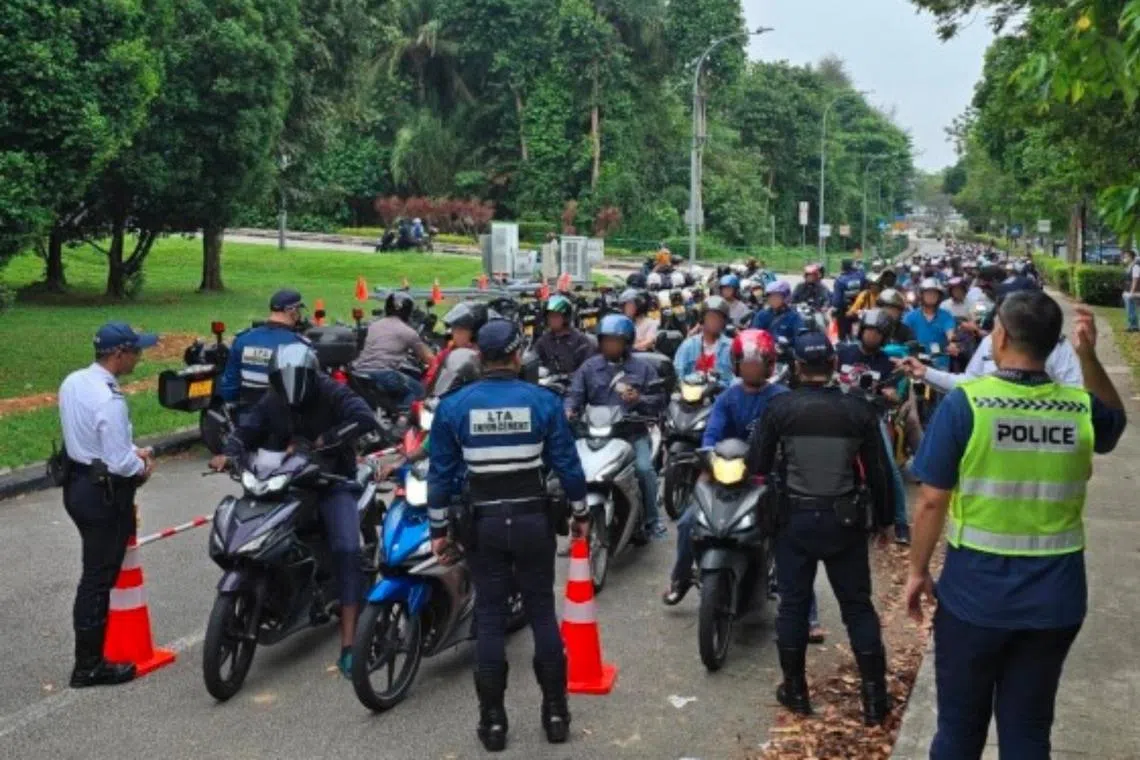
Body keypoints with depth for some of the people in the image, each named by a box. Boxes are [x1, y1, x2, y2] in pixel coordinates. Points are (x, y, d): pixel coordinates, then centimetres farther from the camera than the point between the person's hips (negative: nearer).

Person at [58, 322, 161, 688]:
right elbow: (120, 463, -25)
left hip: (77, 483, 9)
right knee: (98, 579, 1)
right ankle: (88, 666, 11)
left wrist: (134, 450, 7)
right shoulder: (109, 400, -26)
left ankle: (92, 645, 35)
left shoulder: (73, 382, 3)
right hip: (104, 494, -9)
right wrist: (143, 468, -4)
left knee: (97, 572, 22)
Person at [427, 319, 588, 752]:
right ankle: (556, 712, 17)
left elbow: (441, 473, -1)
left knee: (489, 617, 8)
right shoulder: (543, 401, -5)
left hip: (484, 523, 0)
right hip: (533, 519, 0)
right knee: (542, 612, 11)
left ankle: (493, 721, 12)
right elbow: (567, 464, -1)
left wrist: (438, 527, 8)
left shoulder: (454, 405, -4)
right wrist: (581, 513, 11)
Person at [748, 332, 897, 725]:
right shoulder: (858, 408, -6)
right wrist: (884, 515, 11)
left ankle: (795, 690, 19)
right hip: (845, 519, 1)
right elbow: (878, 470, -1)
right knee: (858, 605, 9)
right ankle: (875, 696, 12)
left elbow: (757, 464, -4)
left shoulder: (780, 406, -8)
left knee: (793, 603, 10)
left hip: (795, 518, -1)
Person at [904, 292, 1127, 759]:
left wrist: (918, 571, 2)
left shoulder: (965, 402, -14)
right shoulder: (1082, 409, -5)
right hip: (1055, 598, 3)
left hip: (974, 592, -3)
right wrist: (1089, 357, 5)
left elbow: (932, 500, -12)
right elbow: (1115, 419, 21)